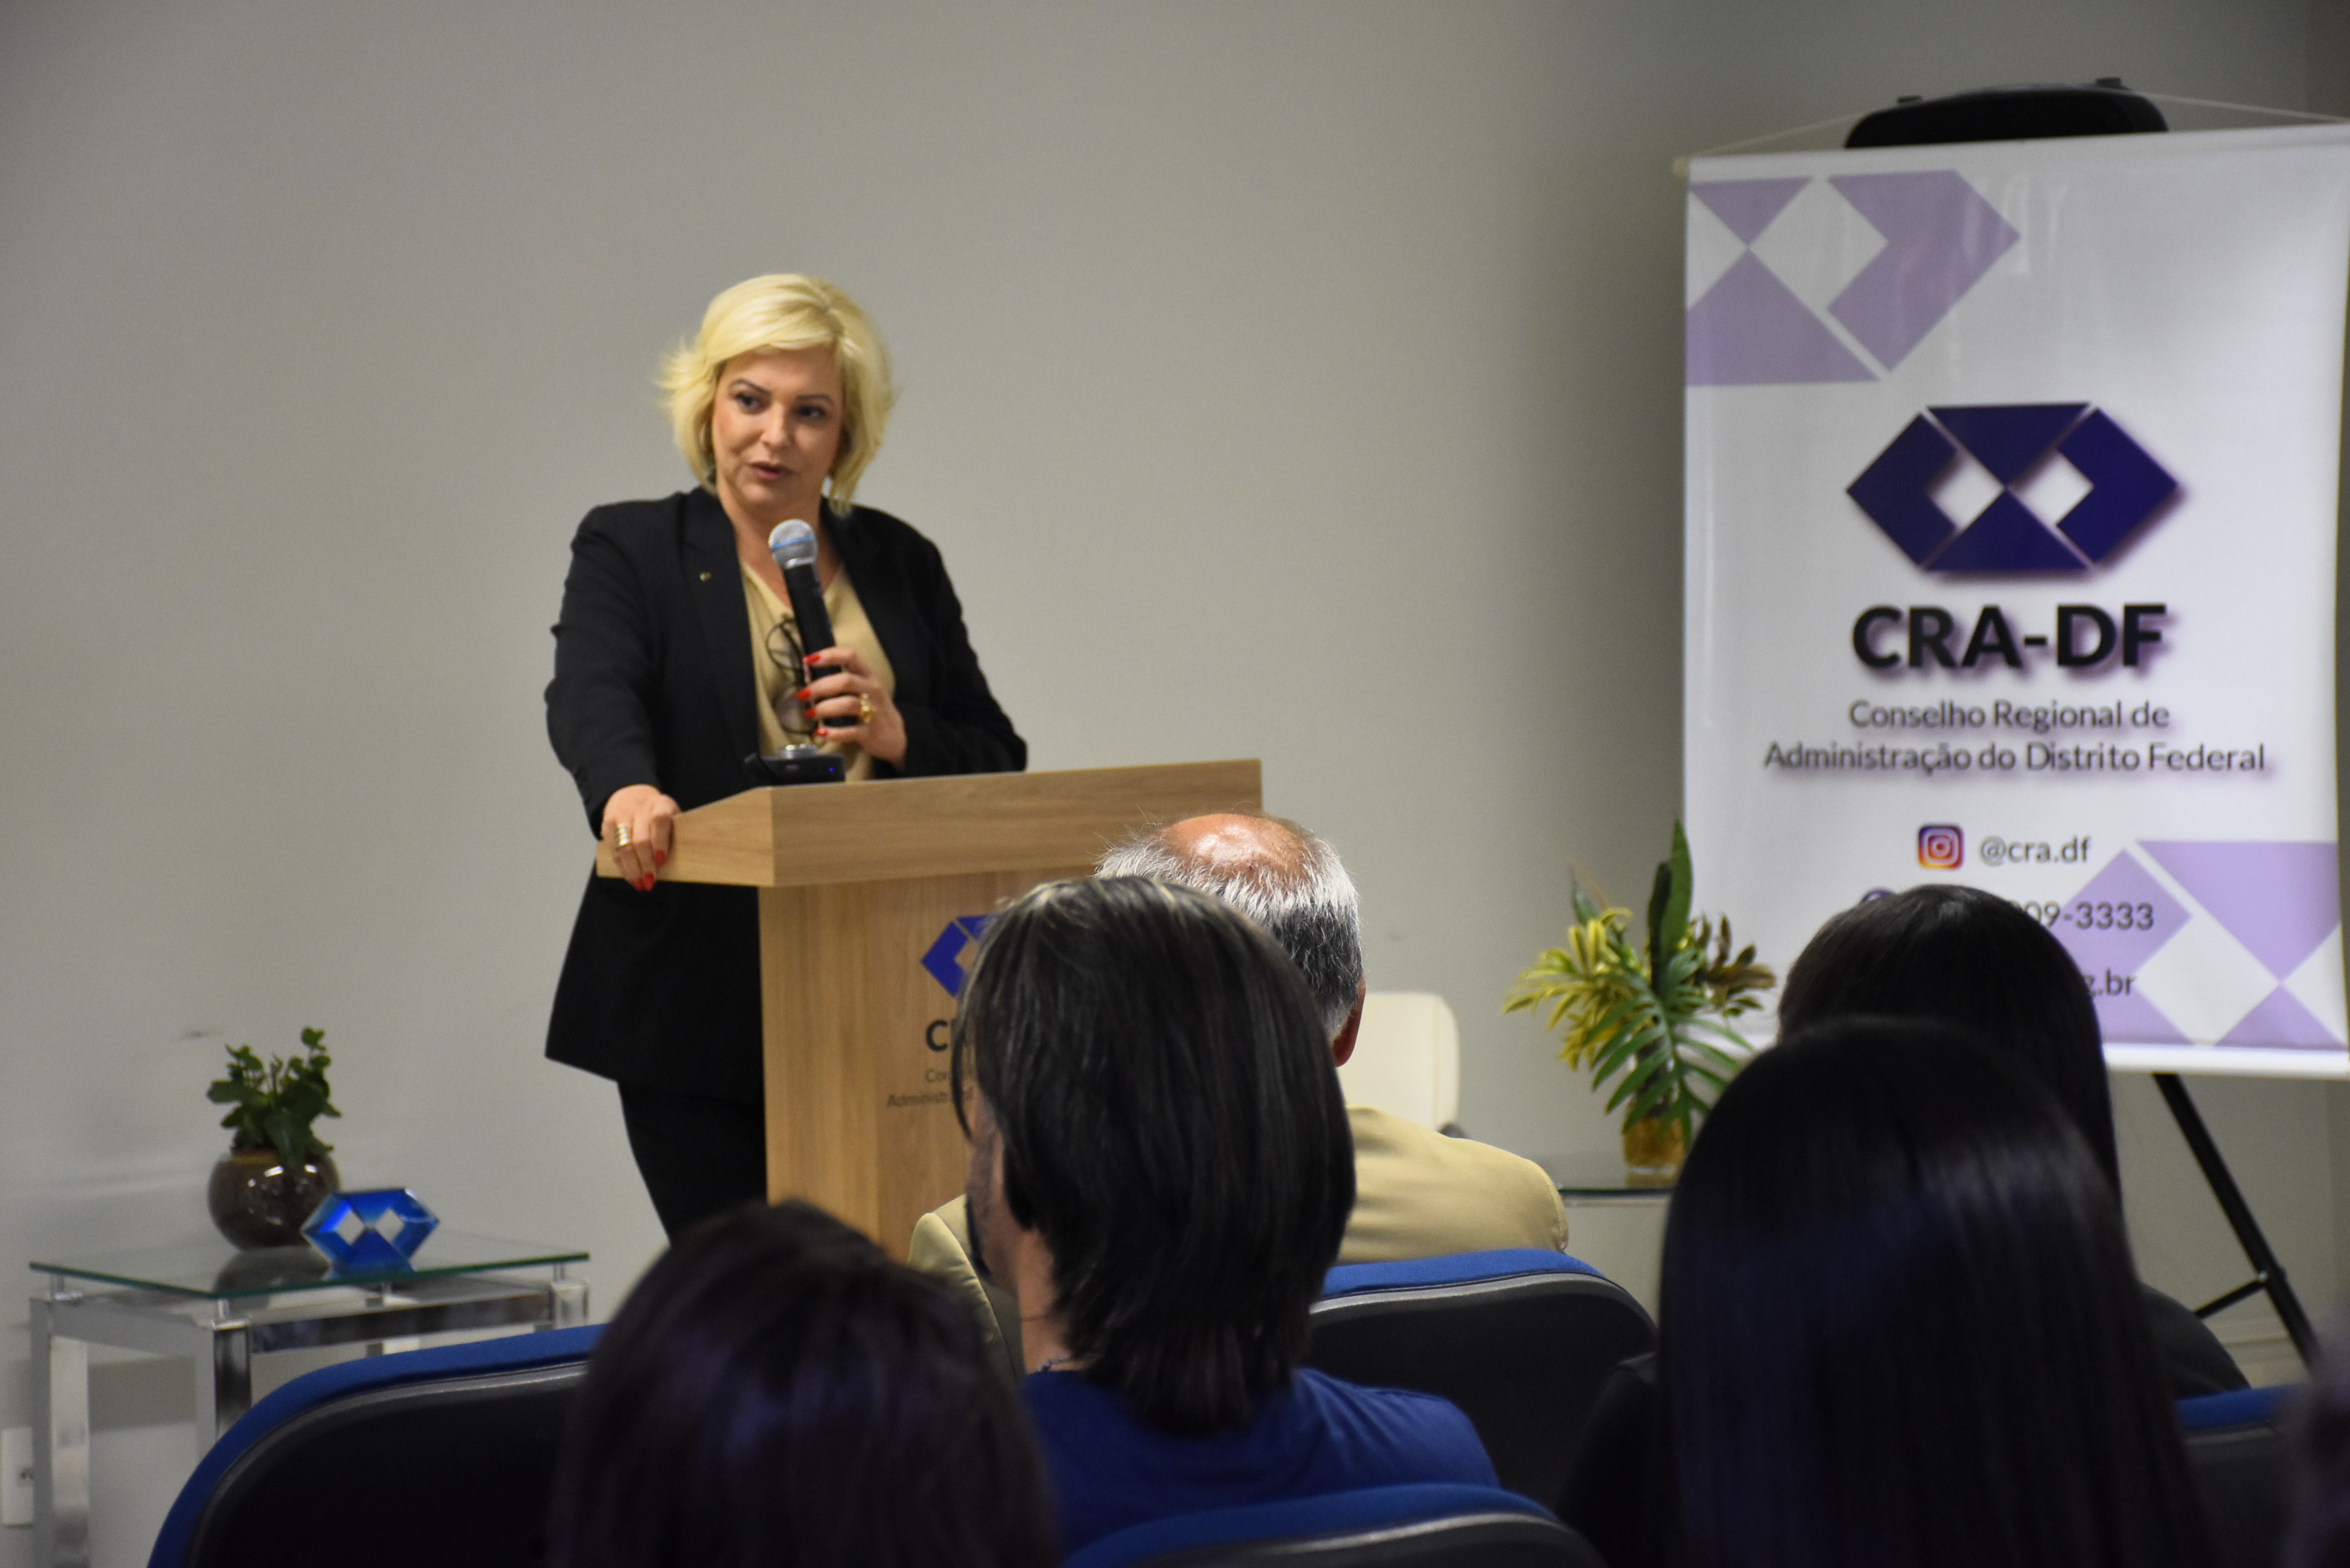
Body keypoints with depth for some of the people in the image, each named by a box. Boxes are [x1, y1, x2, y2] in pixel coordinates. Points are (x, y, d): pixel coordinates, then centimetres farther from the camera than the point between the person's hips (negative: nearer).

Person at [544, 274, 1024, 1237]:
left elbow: (1001, 762, 13)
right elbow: (591, 694, -16)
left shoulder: (901, 563, 14)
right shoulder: (629, 551, 4)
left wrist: (900, 737, -9)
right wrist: (627, 788, -38)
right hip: (699, 1011, -3)